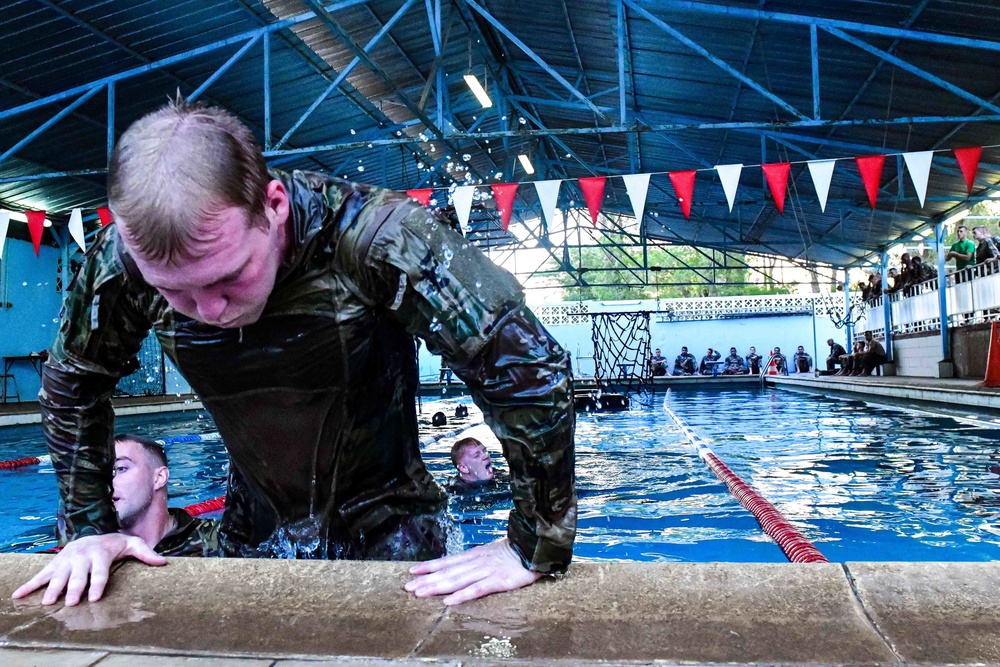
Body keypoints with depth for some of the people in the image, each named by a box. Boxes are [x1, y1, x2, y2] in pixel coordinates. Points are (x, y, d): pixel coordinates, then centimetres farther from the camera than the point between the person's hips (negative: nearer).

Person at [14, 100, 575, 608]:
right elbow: (71, 384, 1)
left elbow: (533, 369, -31)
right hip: (252, 537, 4)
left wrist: (536, 549, -27)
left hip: (390, 531, -3)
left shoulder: (372, 236, -32)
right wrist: (89, 528, -1)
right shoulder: (125, 258, -18)